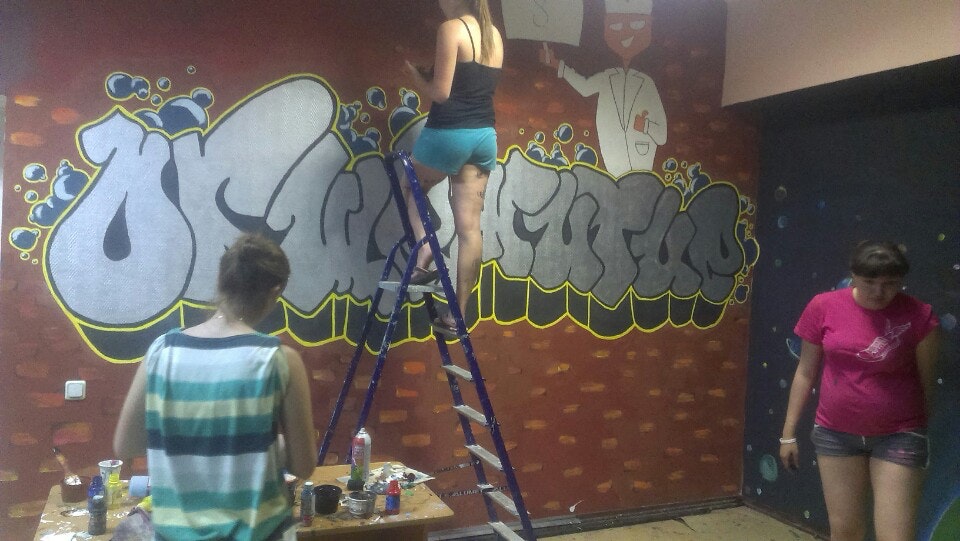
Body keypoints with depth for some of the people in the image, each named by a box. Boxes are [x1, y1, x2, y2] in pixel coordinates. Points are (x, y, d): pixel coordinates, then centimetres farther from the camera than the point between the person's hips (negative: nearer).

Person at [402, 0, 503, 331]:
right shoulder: (494, 34, 13)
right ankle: (458, 314, 10)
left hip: (449, 132, -6)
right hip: (484, 135, 7)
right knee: (469, 227, 5)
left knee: (412, 189, 23)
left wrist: (414, 73, 4)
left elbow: (441, 92, -13)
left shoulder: (451, 29, -10)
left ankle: (425, 259, 6)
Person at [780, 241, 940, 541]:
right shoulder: (824, 306, -6)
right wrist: (788, 432, 4)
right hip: (836, 432, 2)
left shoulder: (918, 315, -11)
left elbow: (926, 380, -1)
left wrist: (922, 434, 7)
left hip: (899, 435, -2)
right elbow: (805, 373, 2)